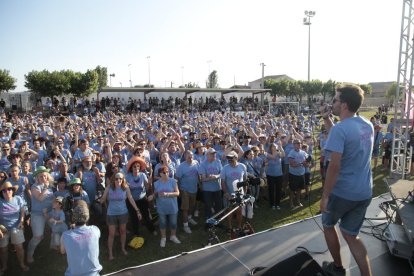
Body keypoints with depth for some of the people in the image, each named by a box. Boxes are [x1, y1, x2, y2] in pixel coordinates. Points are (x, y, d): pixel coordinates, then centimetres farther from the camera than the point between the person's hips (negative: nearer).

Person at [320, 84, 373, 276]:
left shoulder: (340, 129, -21)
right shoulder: (368, 125, 4)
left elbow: (334, 165, -26)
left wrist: (325, 196, -19)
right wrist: (329, 122, 12)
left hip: (342, 192, -6)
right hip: (364, 192, 7)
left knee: (328, 225, 20)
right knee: (351, 235, 17)